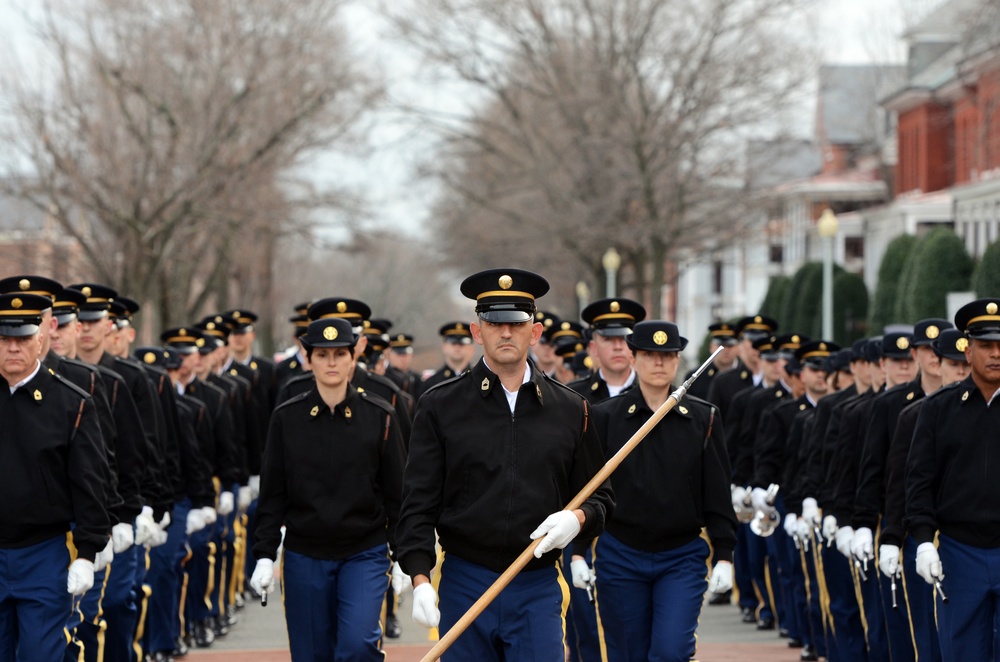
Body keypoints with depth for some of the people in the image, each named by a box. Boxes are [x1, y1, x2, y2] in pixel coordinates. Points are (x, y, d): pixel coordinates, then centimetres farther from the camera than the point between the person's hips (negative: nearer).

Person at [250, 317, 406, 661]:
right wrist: (265, 555, -3)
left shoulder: (379, 416, 0)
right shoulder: (287, 418, 1)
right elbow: (272, 495, 4)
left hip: (365, 554, -1)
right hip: (305, 558, 2)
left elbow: (397, 491, 3)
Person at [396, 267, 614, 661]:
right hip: (463, 586, -1)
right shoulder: (440, 406, 2)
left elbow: (600, 495, 13)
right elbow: (418, 503, -2)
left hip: (538, 590, 1)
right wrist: (420, 579, -14)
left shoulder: (570, 410, 8)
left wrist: (578, 518, -11)